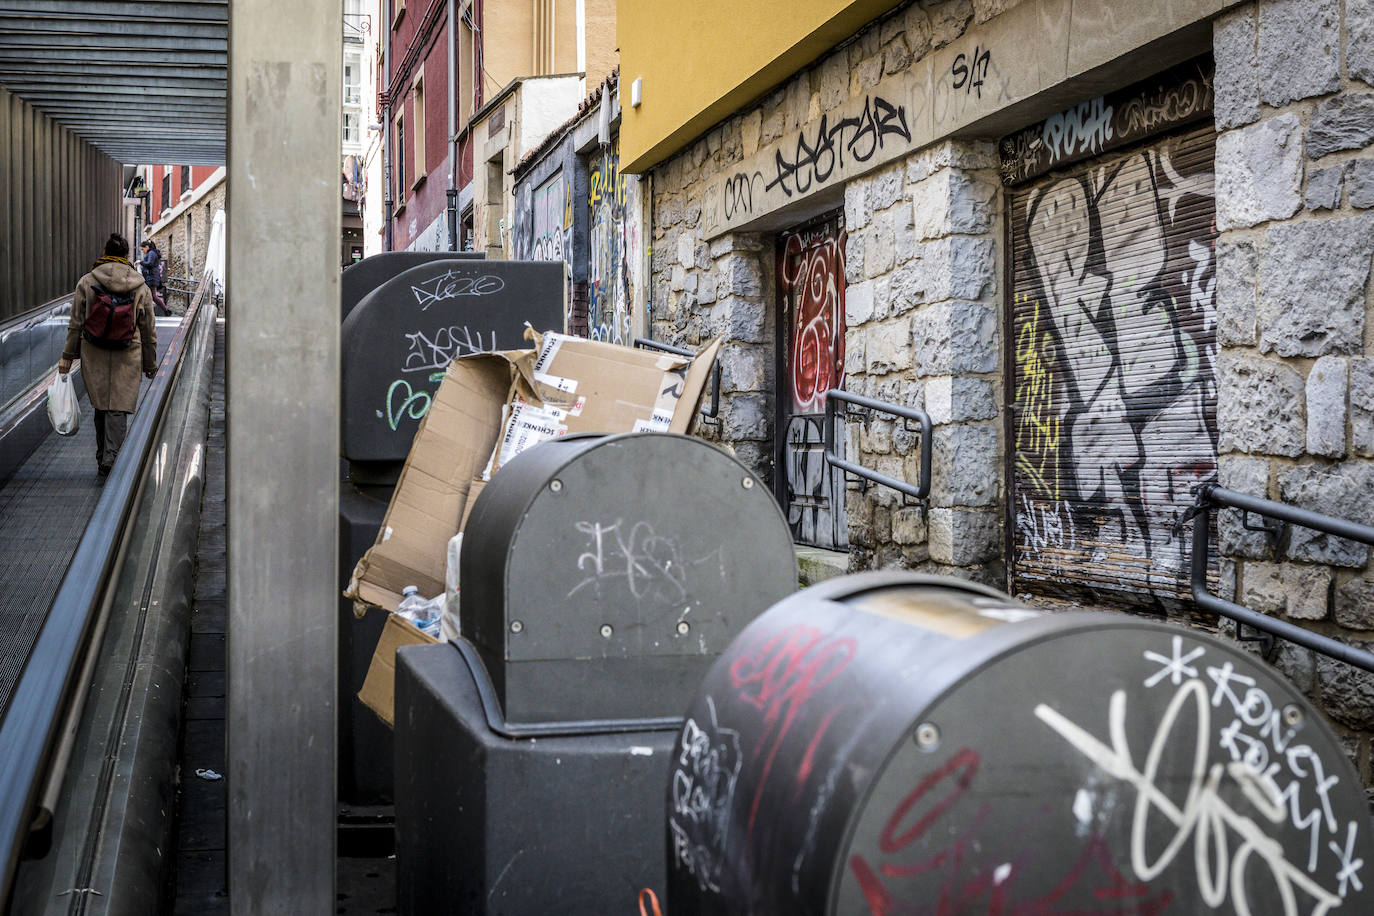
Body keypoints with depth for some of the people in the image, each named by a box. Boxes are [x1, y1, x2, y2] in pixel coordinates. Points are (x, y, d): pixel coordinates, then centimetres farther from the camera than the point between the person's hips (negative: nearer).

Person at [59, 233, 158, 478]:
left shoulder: (86, 283, 0)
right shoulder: (141, 288, 1)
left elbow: (75, 324, 2)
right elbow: (148, 331, 6)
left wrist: (68, 356, 8)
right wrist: (150, 364, 14)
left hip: (93, 355, 1)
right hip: (128, 357, -1)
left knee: (101, 408, 13)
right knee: (118, 410, -1)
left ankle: (103, 460, 22)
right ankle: (110, 461, -13)